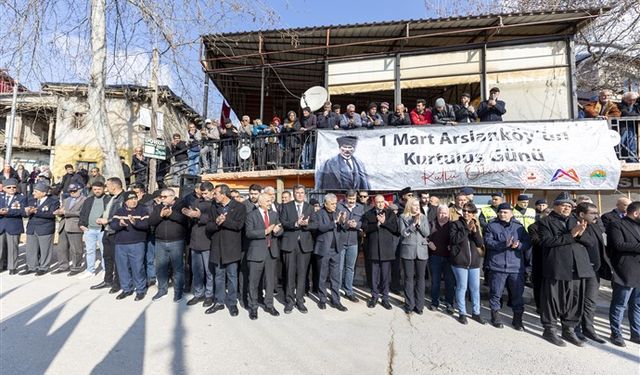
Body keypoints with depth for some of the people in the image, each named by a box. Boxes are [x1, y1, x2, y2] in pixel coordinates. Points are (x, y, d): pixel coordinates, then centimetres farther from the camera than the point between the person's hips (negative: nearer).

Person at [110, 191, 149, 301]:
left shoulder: (142, 210, 1)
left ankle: (141, 290, 11)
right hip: (120, 244, 4)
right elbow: (112, 225, -3)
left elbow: (146, 224, -12)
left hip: (137, 244, -4)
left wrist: (135, 222, -30)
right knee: (123, 267, 11)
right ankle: (127, 289, 27)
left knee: (138, 267, -2)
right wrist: (119, 224, -25)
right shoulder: (119, 211, 9)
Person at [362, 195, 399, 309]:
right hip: (373, 248, 0)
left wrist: (384, 222, -12)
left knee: (386, 274, 5)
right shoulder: (368, 214, 8)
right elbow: (365, 228, -5)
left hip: (387, 248, 0)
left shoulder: (391, 214, 7)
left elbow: (395, 228, -3)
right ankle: (374, 297, 22)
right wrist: (377, 223, -15)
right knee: (374, 274, 8)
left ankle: (385, 298, 18)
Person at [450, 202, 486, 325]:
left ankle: (476, 313, 25)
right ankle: (462, 313, 16)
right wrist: (467, 230, -18)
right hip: (460, 261, -4)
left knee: (475, 288, 11)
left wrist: (475, 231, -14)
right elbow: (453, 239, -15)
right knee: (461, 287, 2)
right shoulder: (456, 224, -1)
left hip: (474, 261, 4)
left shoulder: (476, 225, 11)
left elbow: (480, 243, 2)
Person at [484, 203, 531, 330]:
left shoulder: (518, 226, 10)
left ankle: (517, 319, 25)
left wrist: (518, 245, -16)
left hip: (516, 267, 2)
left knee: (518, 293, 10)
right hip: (497, 266, -2)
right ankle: (495, 316, 23)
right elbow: (488, 242, -10)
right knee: (496, 293, 6)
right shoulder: (491, 226, 1)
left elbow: (528, 242, 5)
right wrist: (504, 244, -23)